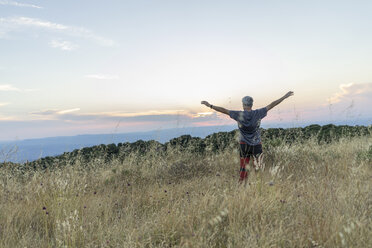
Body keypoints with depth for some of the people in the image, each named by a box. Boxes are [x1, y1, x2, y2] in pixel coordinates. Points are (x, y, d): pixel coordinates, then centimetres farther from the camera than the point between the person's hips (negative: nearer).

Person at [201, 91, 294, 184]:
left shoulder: (239, 115, -9)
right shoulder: (258, 113, -7)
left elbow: (224, 110, -5)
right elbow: (271, 105, -3)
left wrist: (210, 106, 2)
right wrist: (285, 96, 4)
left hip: (244, 145, 0)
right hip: (257, 145, 0)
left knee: (243, 168, 9)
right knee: (258, 168, 8)